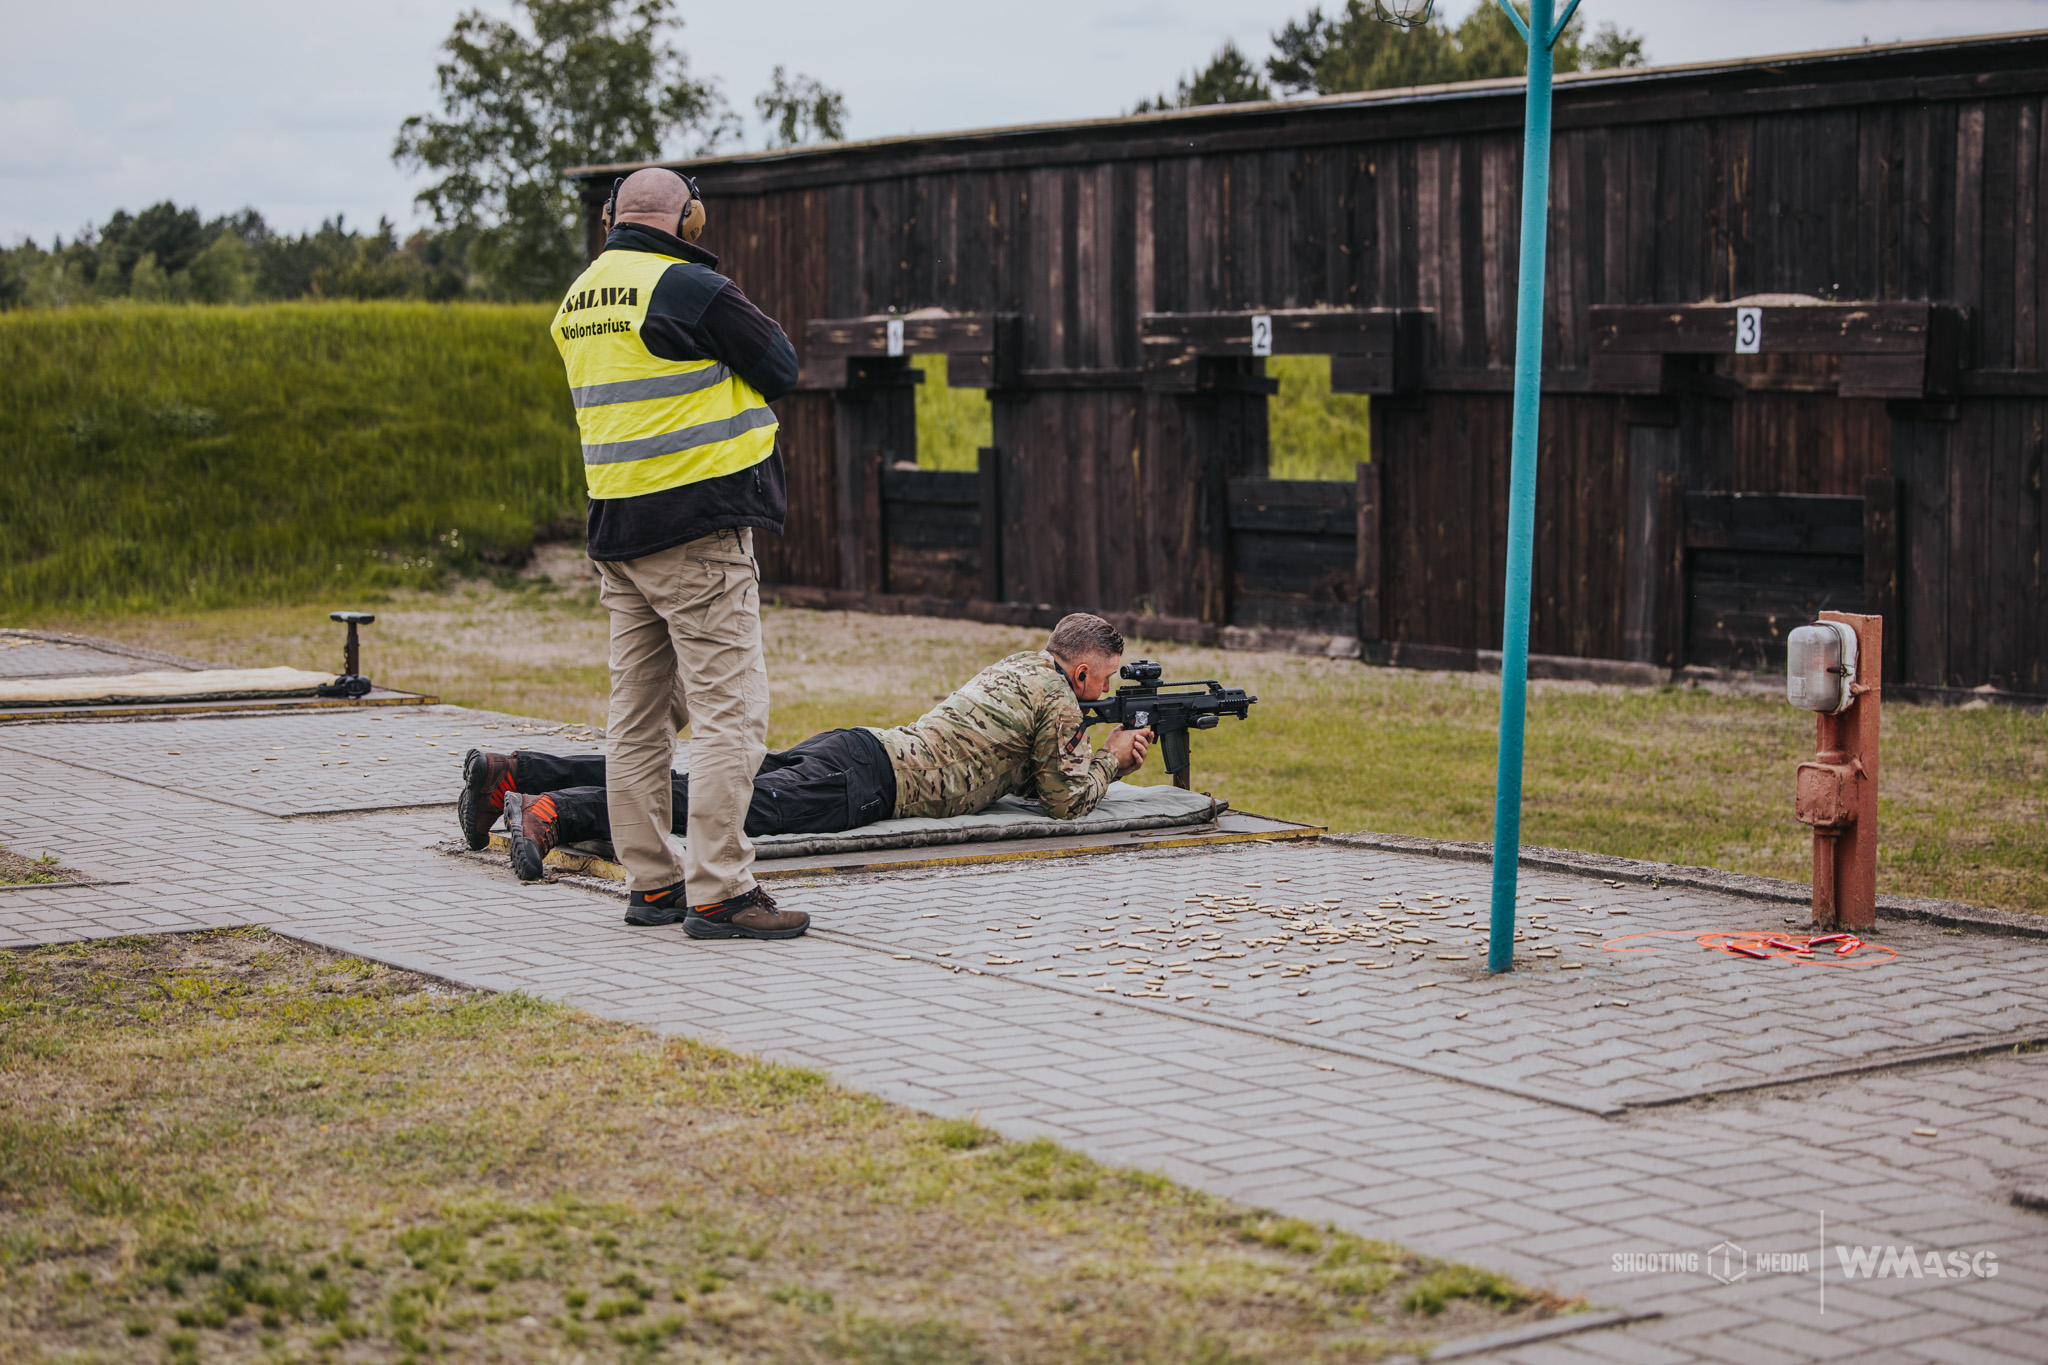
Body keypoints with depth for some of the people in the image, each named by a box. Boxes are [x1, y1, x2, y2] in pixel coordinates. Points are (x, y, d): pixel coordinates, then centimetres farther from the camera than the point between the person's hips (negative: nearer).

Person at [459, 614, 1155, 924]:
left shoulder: (1013, 667, 31)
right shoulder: (1057, 698, 4)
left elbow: (1022, 769, 43)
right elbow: (1067, 799, 5)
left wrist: (1103, 757, 36)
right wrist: (1112, 758, 22)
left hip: (848, 744, 8)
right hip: (867, 779, -8)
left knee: (688, 785, -2)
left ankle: (509, 772, -11)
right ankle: (555, 813, -40)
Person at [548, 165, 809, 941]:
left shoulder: (578, 301, 14)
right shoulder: (689, 288, -11)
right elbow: (780, 368, -3)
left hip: (617, 528, 8)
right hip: (699, 527, -8)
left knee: (639, 713, 12)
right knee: (729, 710, -7)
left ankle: (652, 883, 17)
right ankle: (719, 891, -10)